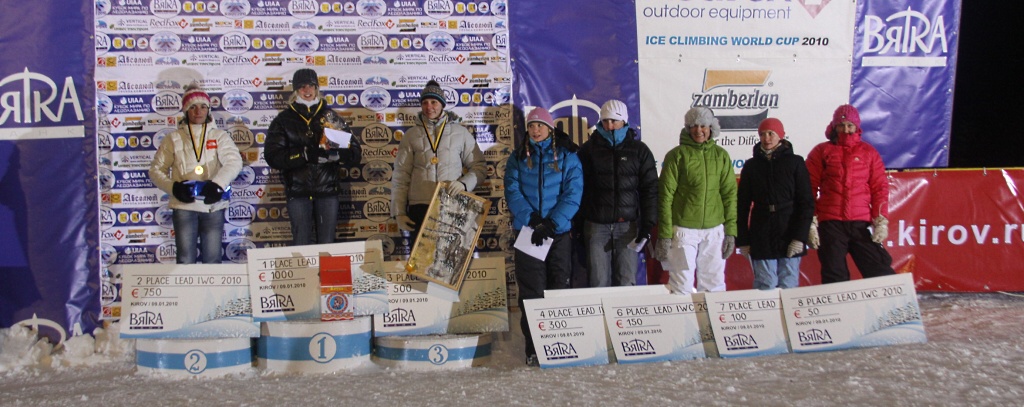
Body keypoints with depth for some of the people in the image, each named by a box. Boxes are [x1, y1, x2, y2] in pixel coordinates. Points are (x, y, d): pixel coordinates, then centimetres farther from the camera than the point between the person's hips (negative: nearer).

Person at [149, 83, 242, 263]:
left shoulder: (220, 136, 9)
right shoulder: (174, 139, 11)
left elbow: (234, 162, -7)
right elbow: (156, 169, 11)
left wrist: (217, 184, -23)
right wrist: (173, 187, -8)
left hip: (213, 206, 0)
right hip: (183, 205, 0)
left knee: (213, 260, 4)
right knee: (185, 261, -2)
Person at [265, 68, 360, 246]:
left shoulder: (330, 116, 9)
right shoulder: (284, 119, 5)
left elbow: (355, 153, 4)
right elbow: (273, 156, -7)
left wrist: (333, 154, -17)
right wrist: (305, 155, -20)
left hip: (327, 190, 1)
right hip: (298, 191, -1)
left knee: (327, 243, 5)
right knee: (302, 244, -1)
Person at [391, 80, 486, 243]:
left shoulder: (460, 133, 8)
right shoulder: (411, 135, 10)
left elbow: (479, 167, 10)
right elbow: (400, 176, 9)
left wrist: (464, 183, -11)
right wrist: (399, 212, 2)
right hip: (420, 208, 1)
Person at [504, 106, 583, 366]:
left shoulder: (567, 157, 5)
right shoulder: (518, 158, 10)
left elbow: (573, 195, -4)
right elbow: (512, 192, 0)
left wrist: (551, 224, -15)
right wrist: (532, 220, -15)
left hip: (559, 231, 0)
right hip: (527, 232, 0)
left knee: (559, 286, 4)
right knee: (531, 289, -3)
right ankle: (533, 348, 1)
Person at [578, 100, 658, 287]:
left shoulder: (639, 150, 6)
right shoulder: (589, 149, 6)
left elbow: (650, 189, 5)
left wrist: (648, 224, -2)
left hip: (628, 225, 0)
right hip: (596, 225, 0)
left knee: (626, 281, 0)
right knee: (599, 282, 0)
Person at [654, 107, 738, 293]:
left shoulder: (721, 155, 8)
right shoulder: (677, 155, -1)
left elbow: (730, 194, 9)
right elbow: (665, 196, -3)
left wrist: (731, 231, 3)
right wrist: (664, 234, -7)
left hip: (714, 230, 3)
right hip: (684, 229, -3)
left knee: (714, 285, 7)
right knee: (682, 285, -3)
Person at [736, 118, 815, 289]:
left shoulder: (795, 162, 4)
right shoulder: (751, 166, 9)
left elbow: (807, 202, 0)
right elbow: (742, 205, 8)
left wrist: (800, 236, -10)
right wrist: (742, 240, 2)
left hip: (790, 237, -1)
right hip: (761, 240, 1)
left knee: (789, 286, -1)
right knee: (765, 288, -1)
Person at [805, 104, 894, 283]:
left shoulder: (869, 152, 12)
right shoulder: (821, 152, 8)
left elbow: (880, 187, 10)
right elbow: (809, 188, 4)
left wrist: (881, 220, 0)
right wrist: (810, 222, -3)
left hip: (861, 223, 1)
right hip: (830, 223, -1)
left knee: (880, 271, -4)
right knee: (834, 277, 2)